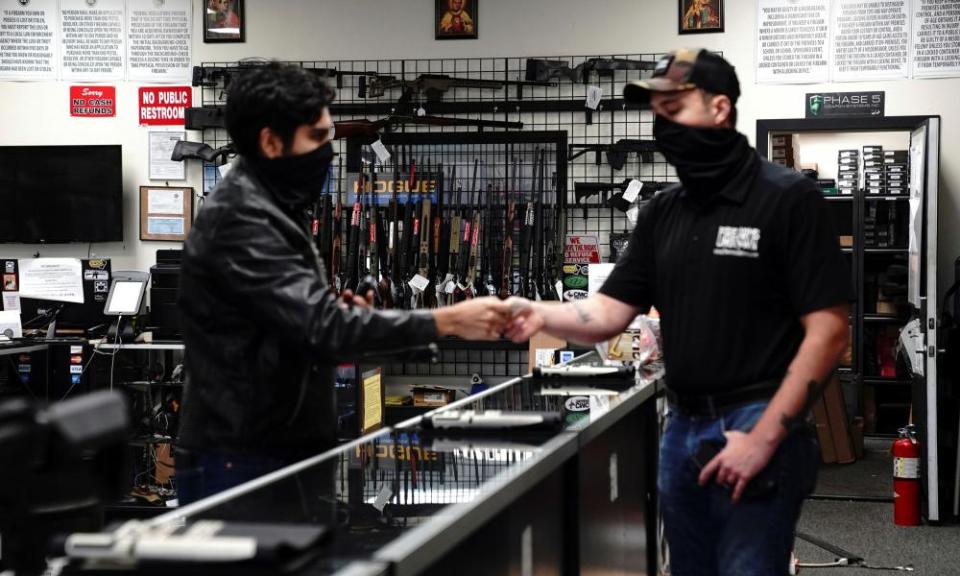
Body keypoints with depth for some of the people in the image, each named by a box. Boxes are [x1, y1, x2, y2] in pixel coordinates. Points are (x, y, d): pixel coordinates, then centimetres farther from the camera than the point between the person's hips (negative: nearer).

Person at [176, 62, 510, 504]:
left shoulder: (271, 211, 14)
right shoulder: (238, 219, -18)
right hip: (239, 463, -9)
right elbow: (321, 322, -26)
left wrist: (341, 328, 0)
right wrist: (446, 322, -25)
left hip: (284, 451, 9)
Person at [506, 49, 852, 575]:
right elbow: (610, 314, 7)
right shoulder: (661, 212, 10)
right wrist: (541, 315, -15)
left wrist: (763, 436, -18)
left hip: (754, 428, -6)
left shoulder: (788, 199, -9)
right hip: (681, 429, 7)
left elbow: (828, 330, -13)